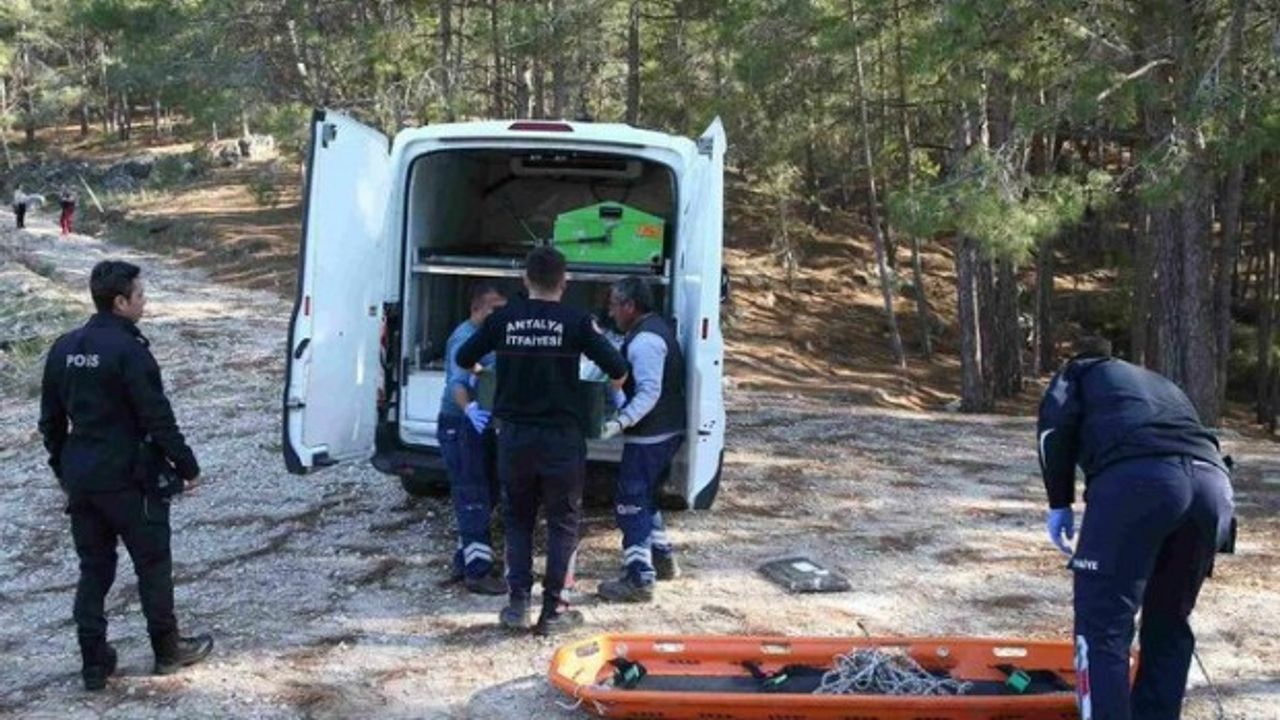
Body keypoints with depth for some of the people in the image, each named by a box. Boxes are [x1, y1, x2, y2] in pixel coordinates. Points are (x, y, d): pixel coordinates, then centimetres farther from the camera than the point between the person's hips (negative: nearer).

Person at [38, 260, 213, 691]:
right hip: (128, 478, -7)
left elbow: (51, 420, 13)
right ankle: (168, 650, 21)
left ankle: (94, 663, 17)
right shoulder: (129, 351, -17)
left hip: (80, 477, 7)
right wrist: (187, 466, -7)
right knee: (153, 563, 9)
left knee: (93, 570, 13)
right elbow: (158, 419, -17)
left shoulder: (64, 348, 6)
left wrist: (63, 468, 24)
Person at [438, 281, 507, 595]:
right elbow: (457, 382, -30)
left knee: (487, 495, 16)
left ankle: (465, 559, 26)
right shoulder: (464, 338, -17)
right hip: (460, 425, -10)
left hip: (483, 424, 10)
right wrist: (469, 409, -49)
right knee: (473, 498, -10)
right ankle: (477, 571, -8)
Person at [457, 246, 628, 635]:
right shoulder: (576, 321, -7)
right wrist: (616, 386, 12)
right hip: (561, 435, -2)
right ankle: (552, 610, 9)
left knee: (518, 519, 16)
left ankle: (518, 604, 11)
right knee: (563, 521, 10)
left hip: (514, 435, 2)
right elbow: (617, 368, -11)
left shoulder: (503, 318, 0)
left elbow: (464, 358, 10)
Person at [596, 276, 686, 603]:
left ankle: (639, 580, -4)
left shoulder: (644, 340, -19)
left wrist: (621, 422, -37)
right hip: (667, 432, 11)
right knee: (645, 497, 24)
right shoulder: (656, 328, 13)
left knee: (631, 504, -6)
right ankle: (662, 560, 34)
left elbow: (650, 392, -28)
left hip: (649, 437, -11)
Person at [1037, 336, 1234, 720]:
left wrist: (1060, 503, 13)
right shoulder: (1161, 384, 43)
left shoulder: (1079, 372, 29)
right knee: (1169, 622, 21)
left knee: (1102, 623, 0)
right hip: (1213, 482, 6)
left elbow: (1055, 423, 7)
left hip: (1137, 478, -6)